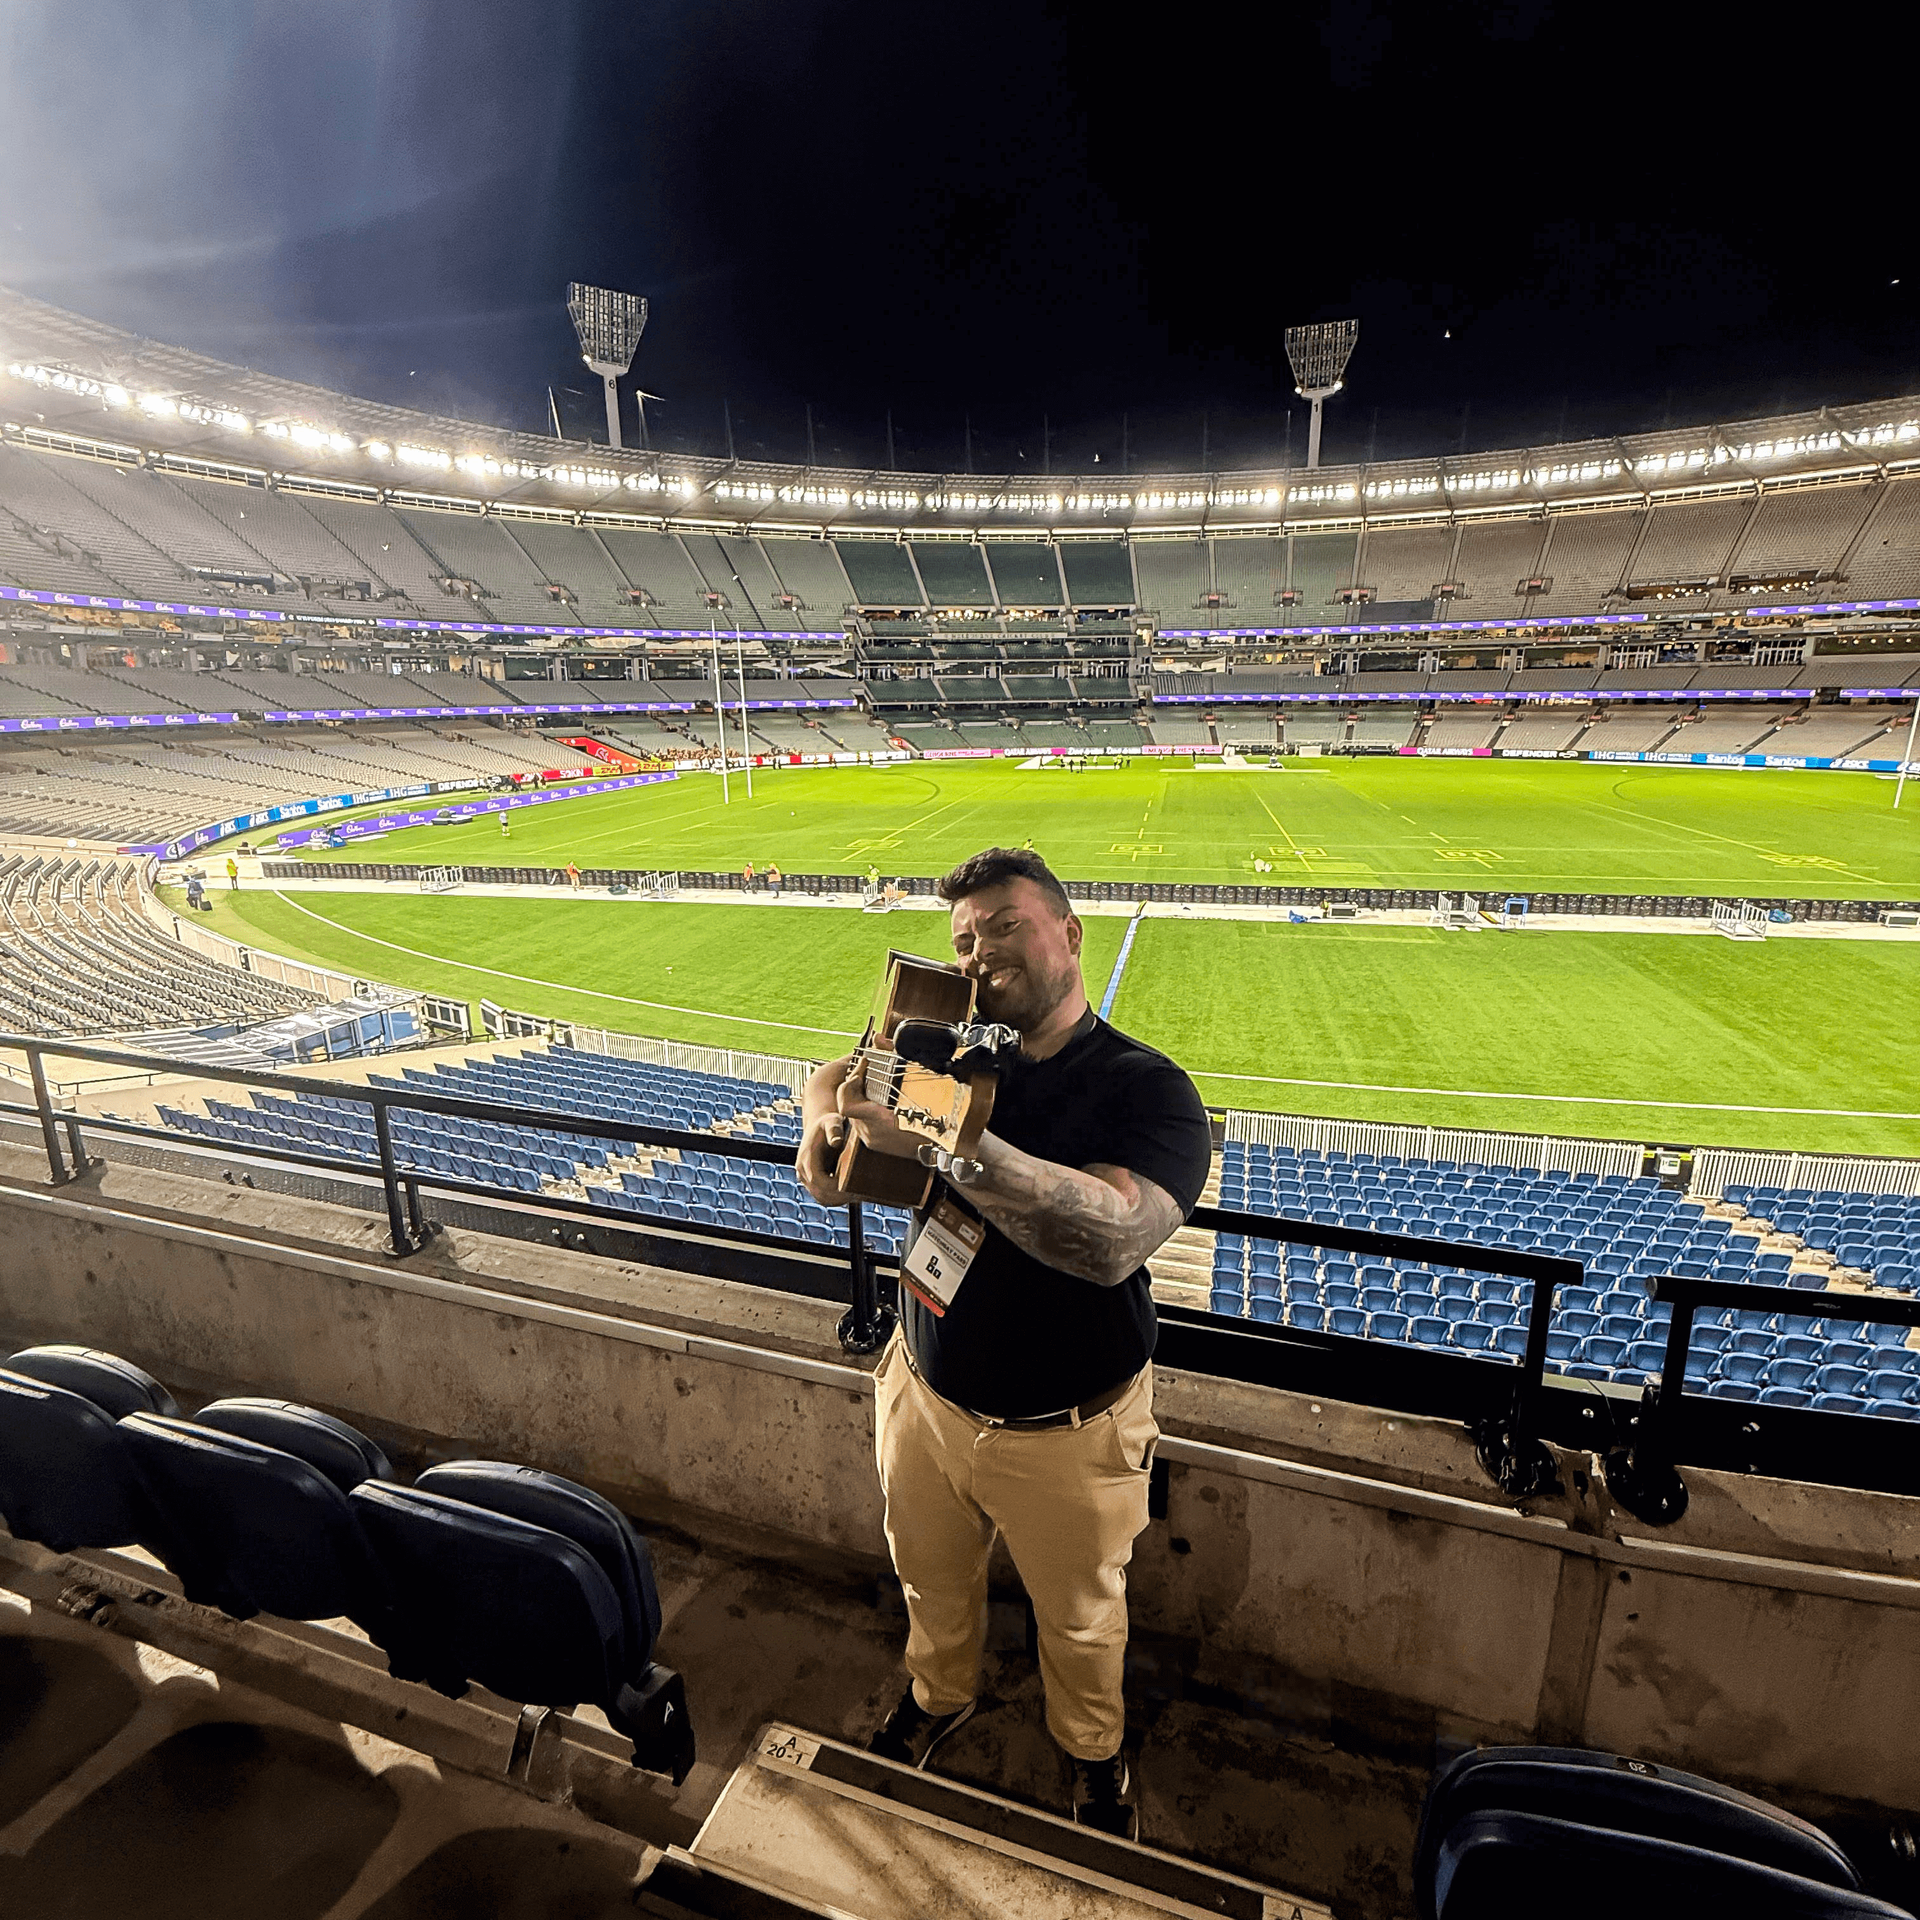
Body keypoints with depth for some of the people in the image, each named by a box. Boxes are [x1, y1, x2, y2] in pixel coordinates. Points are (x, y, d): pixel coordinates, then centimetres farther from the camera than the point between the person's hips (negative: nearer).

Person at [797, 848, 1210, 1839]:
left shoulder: (1148, 1089, -24)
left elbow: (1112, 1235, -41)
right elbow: (839, 1072, 9)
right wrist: (824, 1122, -15)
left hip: (1065, 1437, -4)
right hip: (926, 1397, 4)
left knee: (1080, 1618, 23)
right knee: (931, 1582, 30)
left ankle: (1093, 1752, 56)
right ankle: (938, 1694, 63)